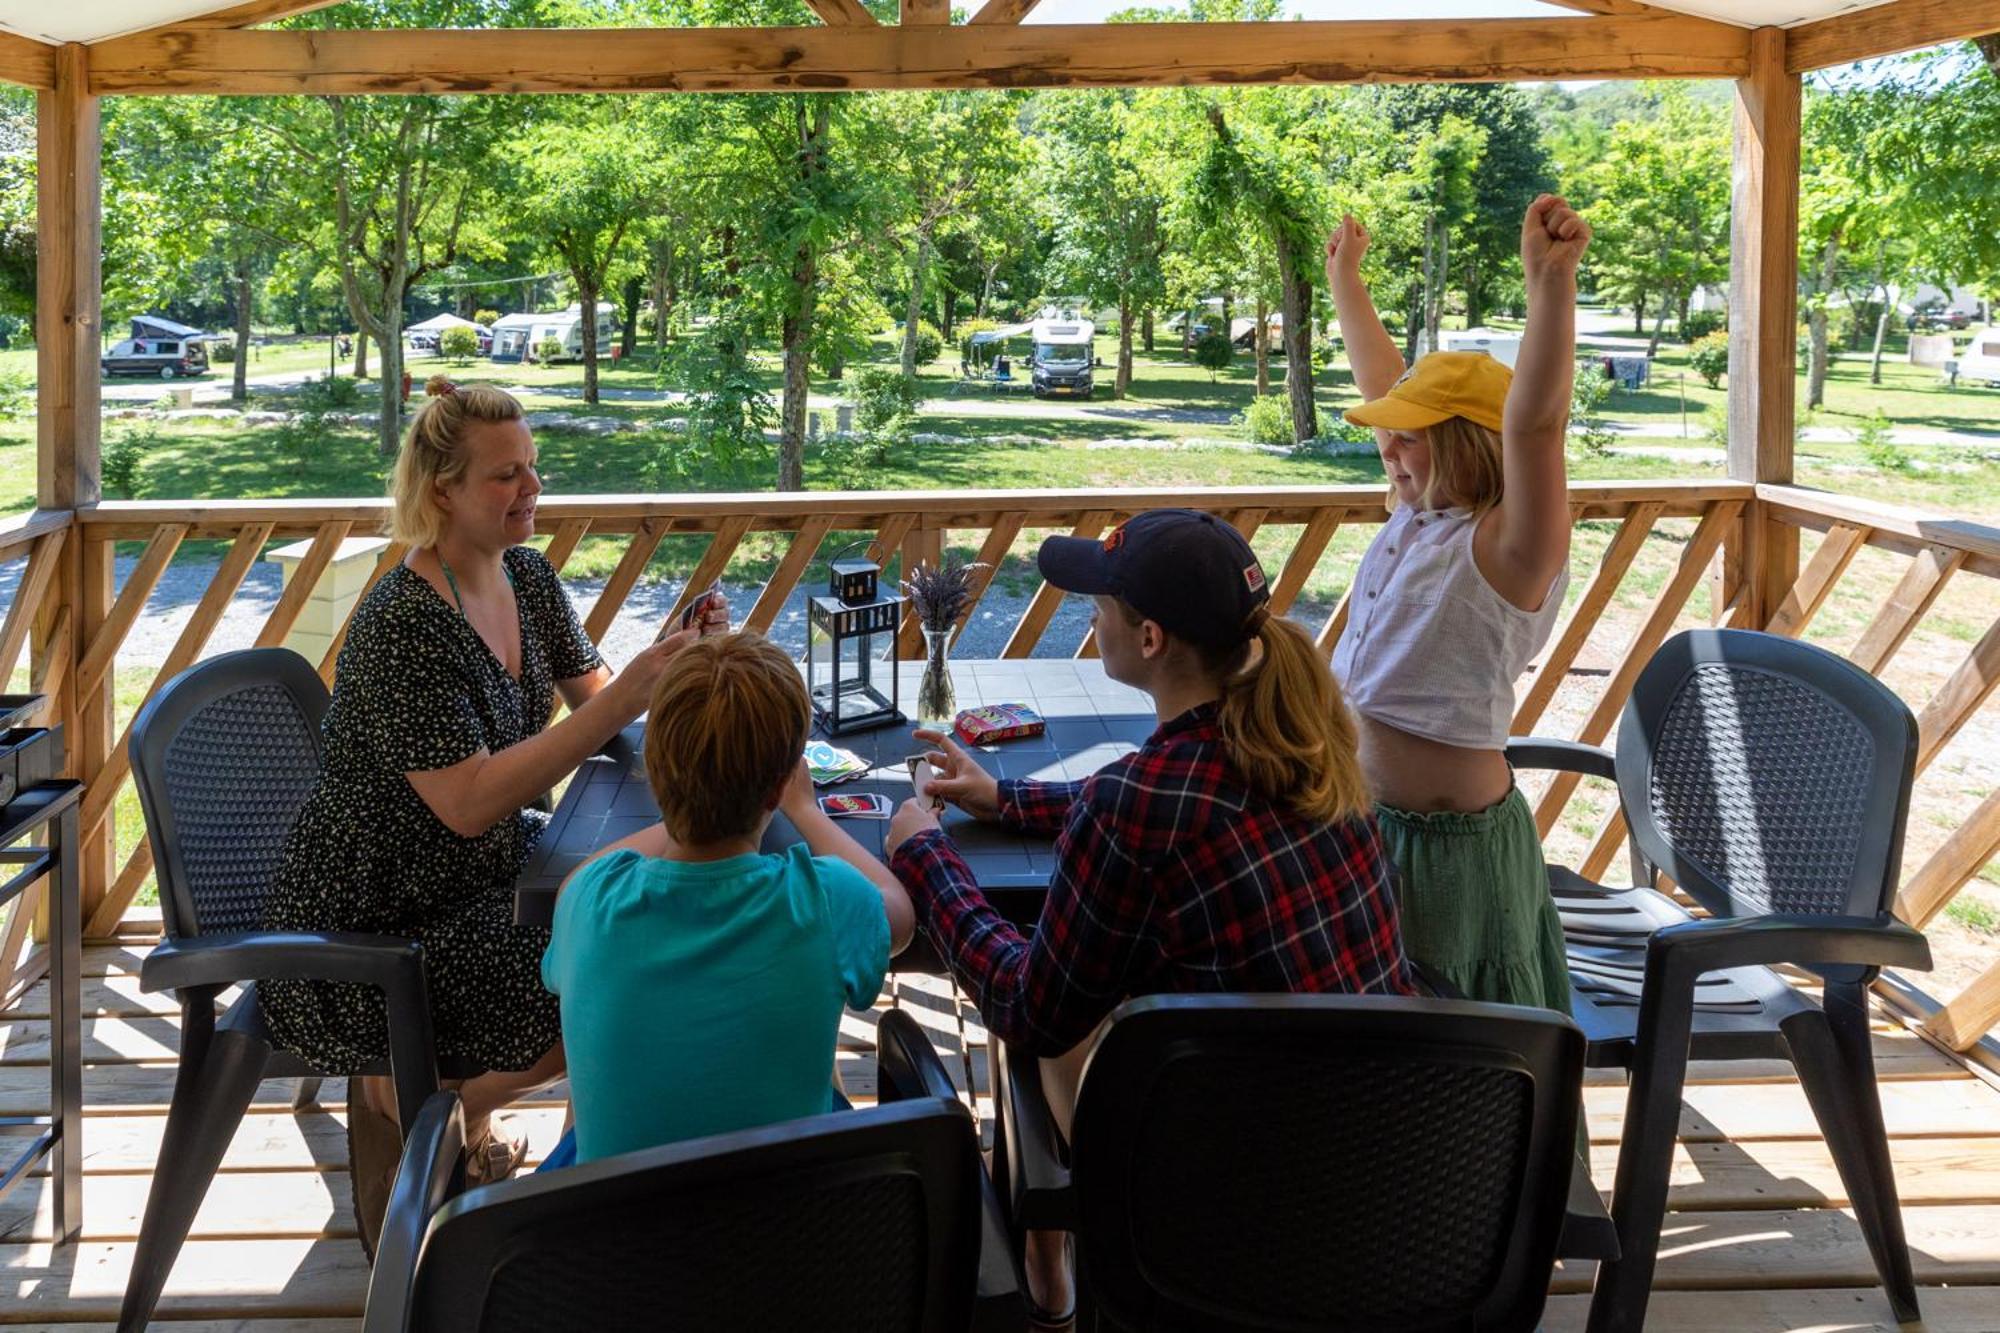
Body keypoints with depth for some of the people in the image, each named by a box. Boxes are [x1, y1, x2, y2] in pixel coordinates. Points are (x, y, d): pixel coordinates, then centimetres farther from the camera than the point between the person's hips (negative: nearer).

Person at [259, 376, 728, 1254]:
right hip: (377, 915, -9)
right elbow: (470, 803, -31)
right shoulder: (402, 625, -25)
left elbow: (590, 693, 9)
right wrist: (624, 700, -34)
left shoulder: (524, 575, 2)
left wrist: (676, 663, -12)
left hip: (483, 867, 9)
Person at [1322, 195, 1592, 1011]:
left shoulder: (1506, 547, -18)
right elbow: (1381, 377, 18)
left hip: (1451, 841, -8)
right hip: (1367, 818, 8)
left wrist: (1551, 280, -46)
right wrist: (1344, 276, 29)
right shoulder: (1417, 517, 5)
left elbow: (1534, 421, -35)